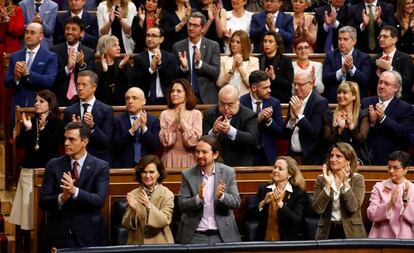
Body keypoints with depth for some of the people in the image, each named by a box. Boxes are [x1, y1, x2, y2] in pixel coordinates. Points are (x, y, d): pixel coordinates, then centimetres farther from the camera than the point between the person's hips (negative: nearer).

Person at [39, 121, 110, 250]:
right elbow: (42, 202, -3)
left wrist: (75, 191, -30)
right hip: (58, 235, 1)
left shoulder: (101, 167, -3)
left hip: (88, 236, -1)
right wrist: (61, 198, -24)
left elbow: (99, 201, -15)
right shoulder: (53, 165, 2)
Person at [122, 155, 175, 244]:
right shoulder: (133, 194, 6)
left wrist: (149, 206, -23)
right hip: (137, 243, 2)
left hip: (159, 243, -2)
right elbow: (126, 224, 3)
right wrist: (132, 210, -15)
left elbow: (165, 220, -10)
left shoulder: (167, 194, 1)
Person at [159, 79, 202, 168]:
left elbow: (193, 141, -10)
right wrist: (175, 121, -11)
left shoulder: (196, 114, 1)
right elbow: (165, 142, -7)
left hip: (189, 158, 0)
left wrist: (182, 120, -9)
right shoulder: (165, 114, 3)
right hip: (170, 158, 1)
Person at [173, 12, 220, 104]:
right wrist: (183, 67, -19)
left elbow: (216, 72, -6)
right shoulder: (177, 47, 3)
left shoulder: (213, 46, 2)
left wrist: (200, 63, -22)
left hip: (206, 97, 0)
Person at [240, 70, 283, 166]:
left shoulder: (274, 103, 0)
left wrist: (269, 120, -17)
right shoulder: (241, 102, -5)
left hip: (268, 154, 2)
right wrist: (258, 119, -21)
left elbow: (280, 133, 1)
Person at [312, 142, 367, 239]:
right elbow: (318, 209, -7)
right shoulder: (321, 179, 5)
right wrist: (327, 185, -15)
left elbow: (353, 207, -13)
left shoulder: (357, 179, 1)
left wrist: (345, 183, -18)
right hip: (327, 232, 1)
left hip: (351, 232, -1)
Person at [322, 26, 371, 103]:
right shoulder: (330, 56, 10)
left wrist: (352, 68, -17)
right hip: (333, 100, 1)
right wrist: (342, 71, -14)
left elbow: (365, 81, -5)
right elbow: (325, 79, -1)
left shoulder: (364, 58, 6)